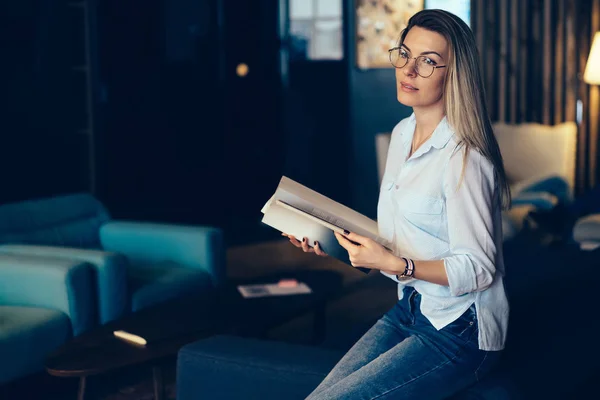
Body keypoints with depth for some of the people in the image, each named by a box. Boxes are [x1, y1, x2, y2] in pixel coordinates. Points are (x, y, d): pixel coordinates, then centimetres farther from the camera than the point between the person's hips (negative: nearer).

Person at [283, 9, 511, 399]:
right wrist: (332, 242, 3)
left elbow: (477, 269, -19)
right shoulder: (403, 133, 8)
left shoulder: (463, 158, -20)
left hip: (458, 333, -8)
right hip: (410, 310, 8)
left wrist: (394, 264, -29)